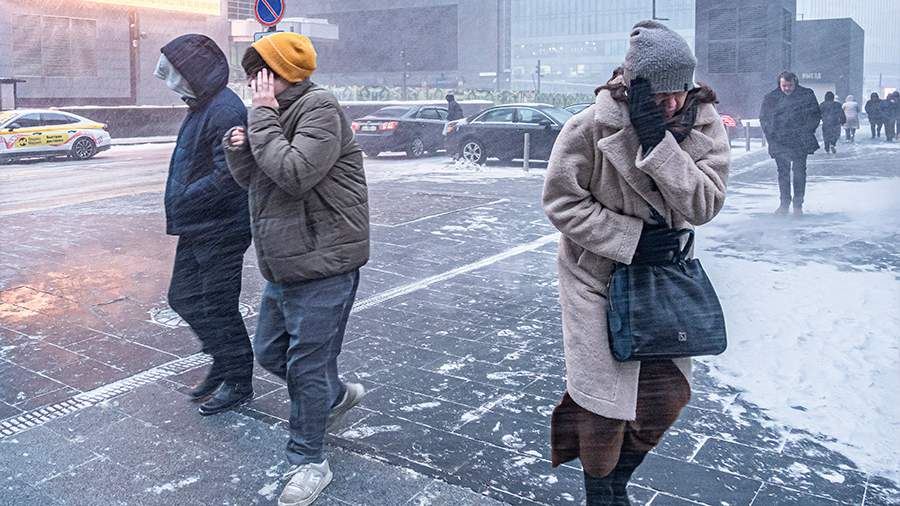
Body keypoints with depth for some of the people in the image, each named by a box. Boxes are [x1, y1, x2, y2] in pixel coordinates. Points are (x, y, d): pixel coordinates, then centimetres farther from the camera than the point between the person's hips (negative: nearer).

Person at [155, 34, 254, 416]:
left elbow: (227, 177, -26)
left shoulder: (225, 111, -19)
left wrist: (183, 200, -17)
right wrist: (179, 207, 8)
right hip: (196, 228, 10)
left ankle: (238, 381, 18)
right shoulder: (200, 108, 13)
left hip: (221, 229, -10)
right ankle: (223, 361, 32)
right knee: (182, 297, 17)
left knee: (218, 307, 1)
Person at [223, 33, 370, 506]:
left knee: (306, 365, 0)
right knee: (270, 352, 20)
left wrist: (262, 118, -20)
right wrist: (238, 148, -4)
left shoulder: (320, 110, -16)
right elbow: (250, 178, 17)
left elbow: (293, 174, -28)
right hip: (284, 267, 10)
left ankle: (309, 463, 18)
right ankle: (338, 395, 43)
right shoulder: (278, 113, 11)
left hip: (323, 268, -9)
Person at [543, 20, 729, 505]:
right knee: (603, 401, 0)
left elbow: (704, 205, -19)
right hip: (597, 275, -4)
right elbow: (561, 202, -14)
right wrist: (632, 236, -20)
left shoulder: (704, 126, -9)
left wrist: (659, 142, -29)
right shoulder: (590, 128, -19)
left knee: (666, 393, 10)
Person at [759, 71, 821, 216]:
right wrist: (771, 135, 0)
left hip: (800, 142, -1)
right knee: (783, 173, 5)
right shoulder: (771, 98, 5)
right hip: (779, 142, 2)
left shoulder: (807, 95, 2)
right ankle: (784, 204, 13)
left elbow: (815, 115, 6)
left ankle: (798, 205, 6)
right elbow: (763, 117, 11)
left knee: (799, 172, -2)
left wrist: (807, 133, -4)